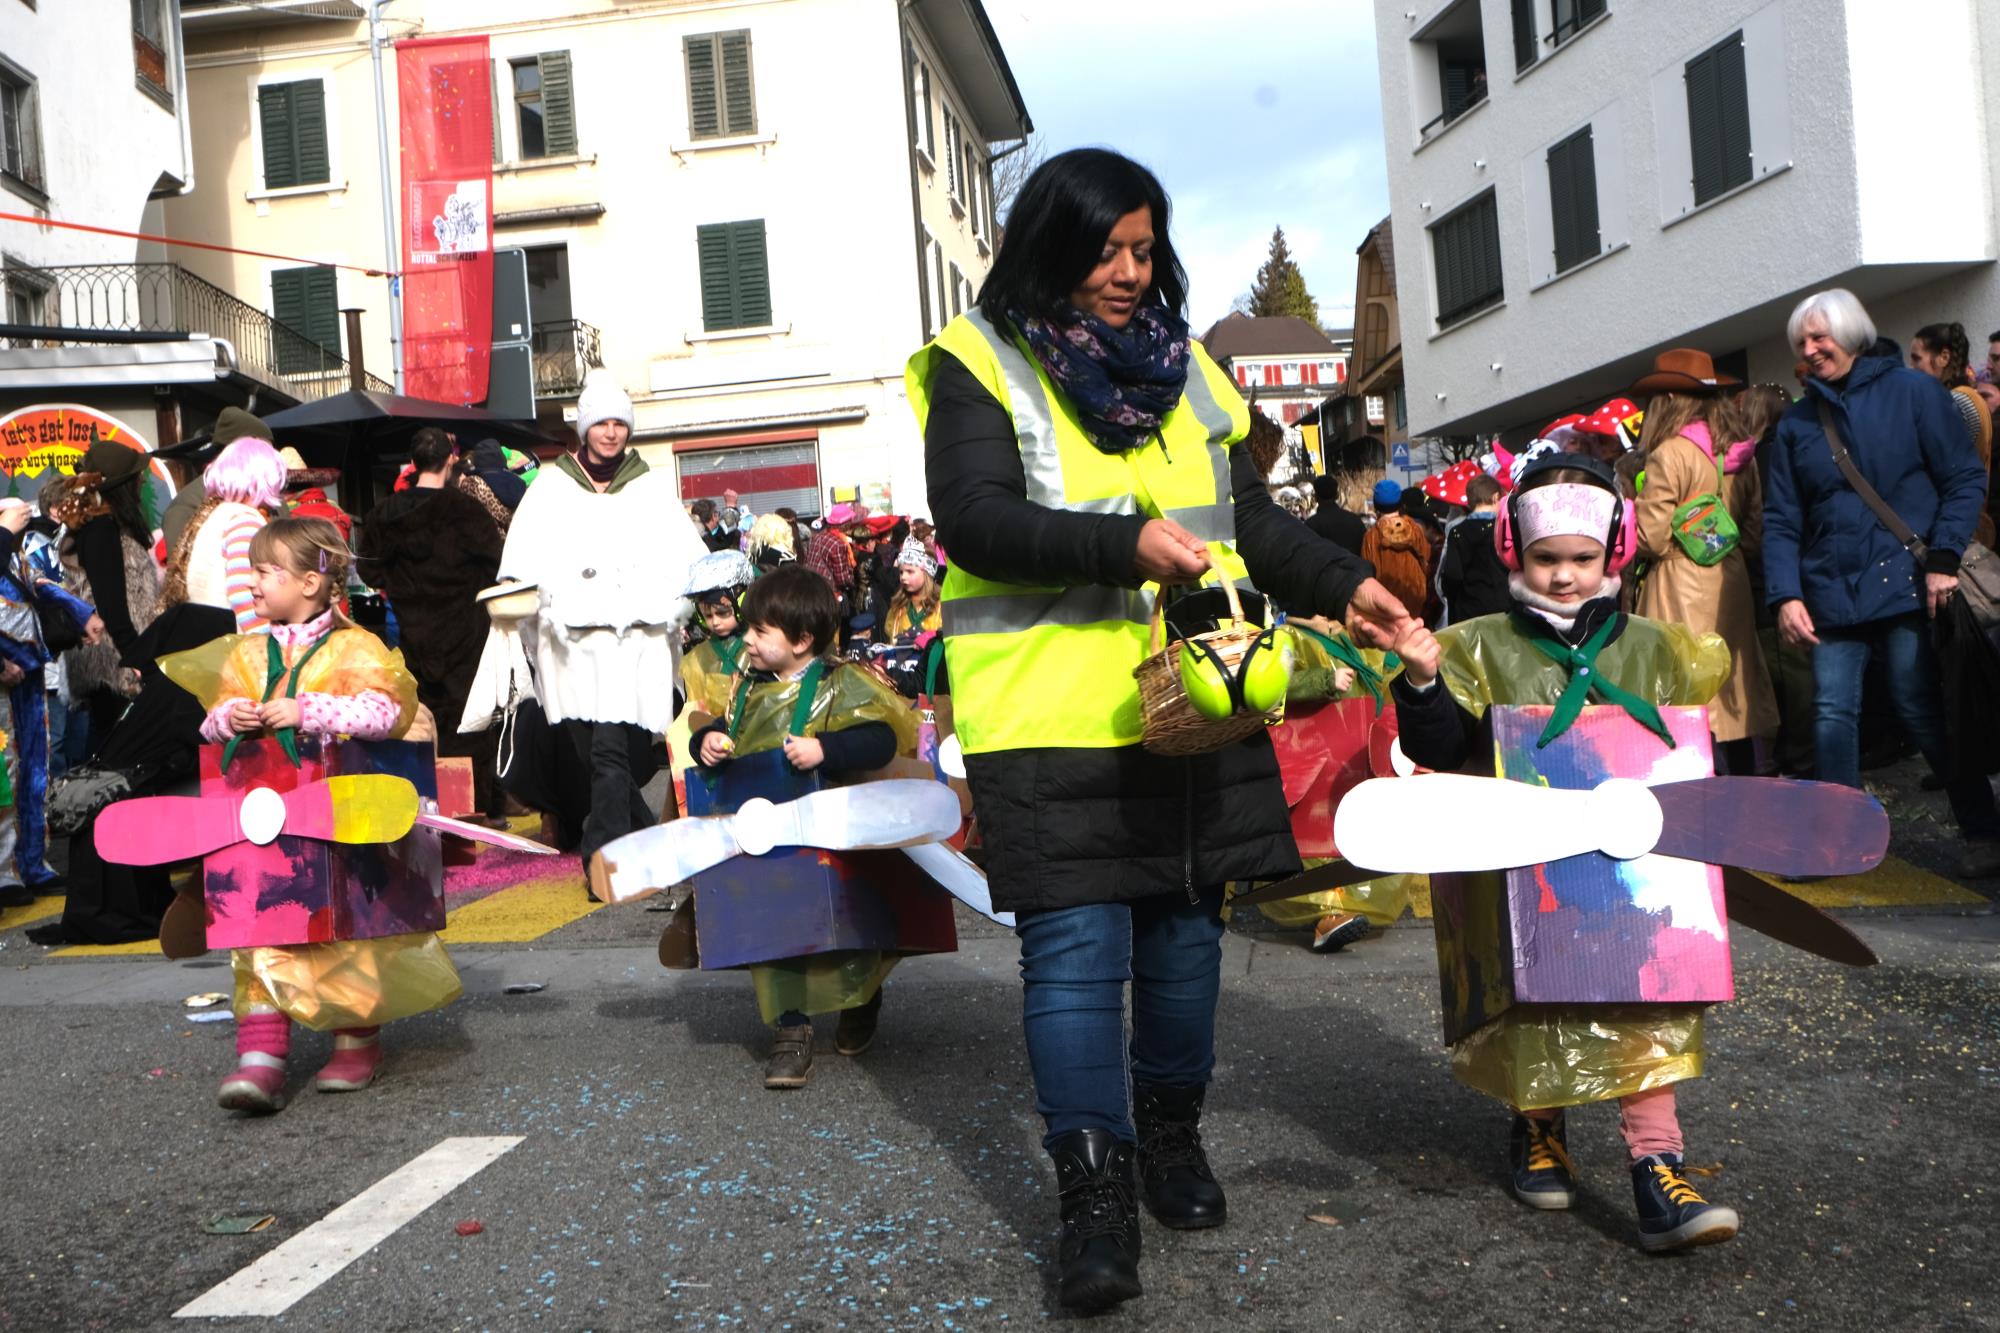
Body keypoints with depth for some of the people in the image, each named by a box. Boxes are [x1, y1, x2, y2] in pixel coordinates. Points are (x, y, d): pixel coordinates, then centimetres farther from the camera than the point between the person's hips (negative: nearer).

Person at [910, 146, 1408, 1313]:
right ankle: (1095, 1193, 3)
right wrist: (1128, 544, -25)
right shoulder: (980, 365, -1)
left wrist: (1344, 585, 6)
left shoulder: (1183, 366, 16)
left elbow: (1254, 518, 20)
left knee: (1186, 922, 13)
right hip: (1051, 716, -5)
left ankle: (1171, 1136, 31)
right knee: (1077, 946, -6)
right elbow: (974, 518, -14)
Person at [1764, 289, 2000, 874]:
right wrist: (1786, 594, -5)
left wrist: (1944, 558, -13)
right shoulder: (1796, 423, 10)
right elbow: (1781, 520, 7)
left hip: (1906, 583, -3)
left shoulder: (1912, 392, 1)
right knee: (1833, 712, -1)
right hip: (1833, 594, 3)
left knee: (1921, 708, -1)